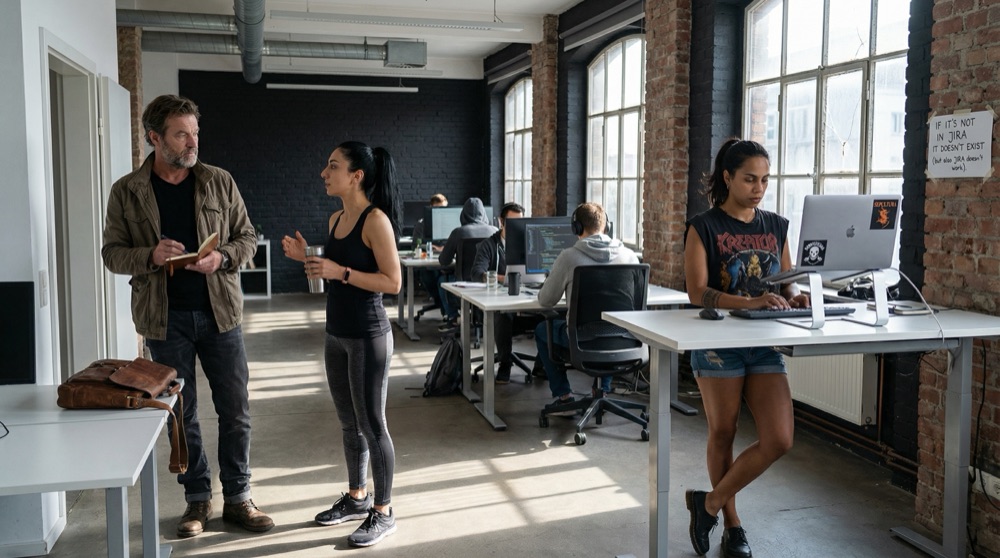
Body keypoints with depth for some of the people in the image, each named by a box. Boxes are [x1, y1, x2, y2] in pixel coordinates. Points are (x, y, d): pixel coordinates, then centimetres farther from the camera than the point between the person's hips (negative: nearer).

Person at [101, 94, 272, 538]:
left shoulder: (220, 182, 1)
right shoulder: (126, 192, -1)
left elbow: (247, 238, 5)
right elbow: (112, 253, 1)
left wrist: (221, 258, -16)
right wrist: (151, 255, -19)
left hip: (220, 312, 1)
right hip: (165, 318, 0)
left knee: (235, 410, 5)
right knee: (181, 415, 10)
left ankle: (237, 497, 21)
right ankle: (197, 499, 26)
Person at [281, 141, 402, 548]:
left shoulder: (375, 219, -15)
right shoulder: (336, 219, 9)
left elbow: (393, 282, -18)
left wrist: (339, 271, -23)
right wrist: (307, 259, 3)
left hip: (368, 336, -8)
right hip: (337, 335, 8)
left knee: (372, 424, 1)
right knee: (349, 422, 18)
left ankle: (383, 513, 14)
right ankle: (357, 497, 34)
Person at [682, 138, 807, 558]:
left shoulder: (777, 227, 10)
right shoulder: (703, 228, -5)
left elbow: (787, 283, 14)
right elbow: (697, 292, -15)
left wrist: (795, 297, -10)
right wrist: (750, 303, -29)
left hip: (765, 343, 4)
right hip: (718, 343, -4)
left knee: (779, 440, -6)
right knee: (723, 436, 8)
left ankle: (710, 502, 13)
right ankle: (731, 523, 29)